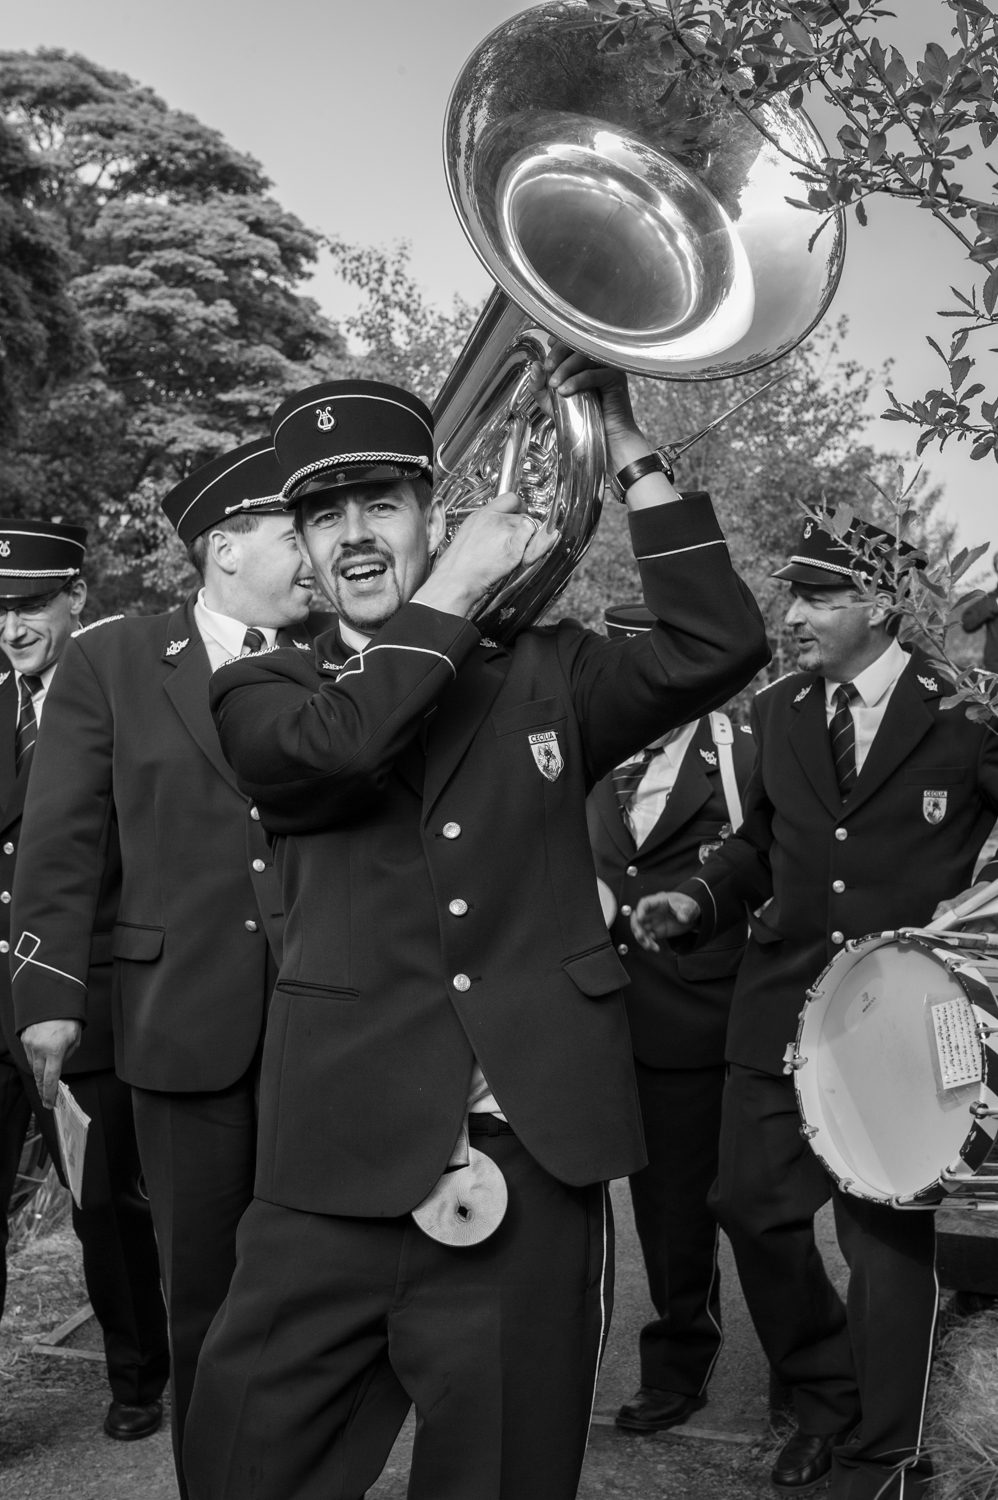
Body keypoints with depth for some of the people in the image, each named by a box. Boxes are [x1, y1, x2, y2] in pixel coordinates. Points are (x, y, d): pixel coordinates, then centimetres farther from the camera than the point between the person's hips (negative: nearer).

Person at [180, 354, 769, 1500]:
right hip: (345, 1161, -1)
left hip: (535, 1160, 1)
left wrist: (627, 454, -6)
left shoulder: (543, 675, 12)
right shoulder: (262, 692, 8)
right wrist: (458, 586, -7)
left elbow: (716, 649, -3)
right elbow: (338, 745, -15)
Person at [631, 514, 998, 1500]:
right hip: (783, 1004, 5)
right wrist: (697, 900, 1)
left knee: (887, 1230, 1)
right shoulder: (777, 713, 8)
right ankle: (826, 1397, 33)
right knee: (751, 1205, 7)